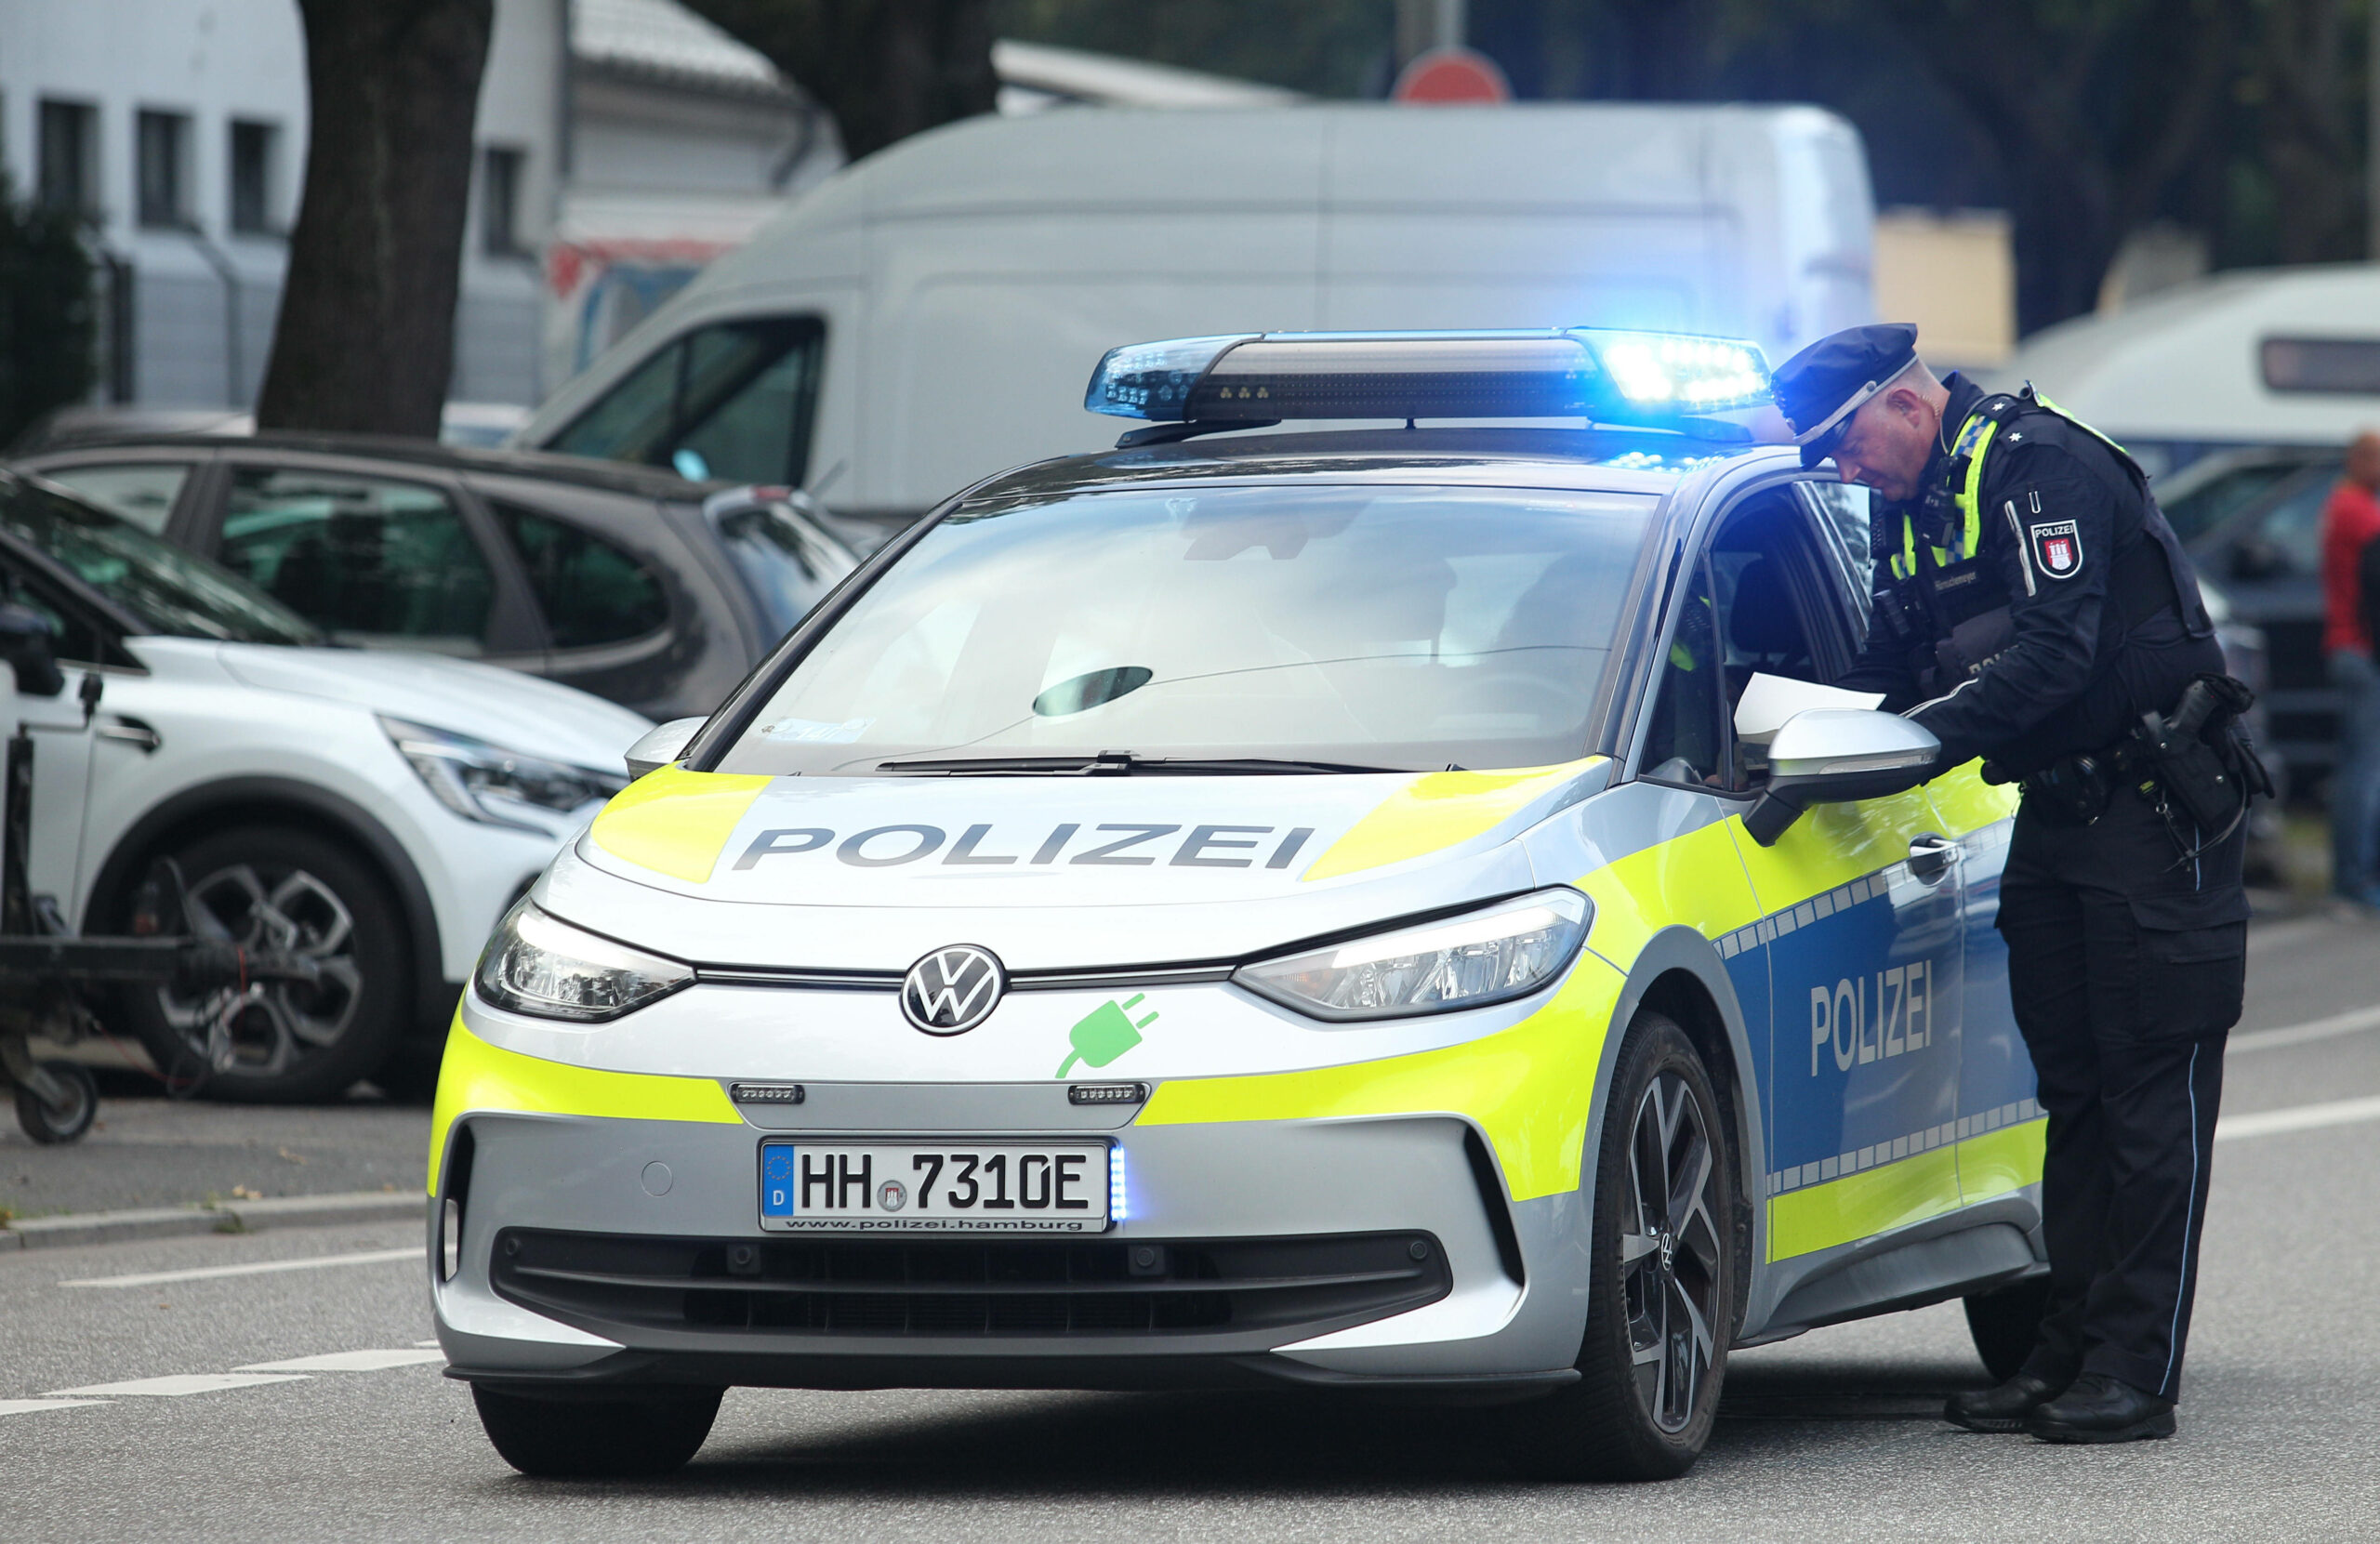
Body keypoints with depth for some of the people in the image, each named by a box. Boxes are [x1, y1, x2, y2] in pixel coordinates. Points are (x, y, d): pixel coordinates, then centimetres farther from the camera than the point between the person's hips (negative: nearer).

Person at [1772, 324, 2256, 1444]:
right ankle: (2069, 1352, 12)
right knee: (2072, 1088, 9)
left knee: (2153, 1089, -7)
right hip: (2057, 808, 9)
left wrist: (1922, 741, -32)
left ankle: (2136, 1372, -8)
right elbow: (1890, 670, 14)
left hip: (2157, 807, -9)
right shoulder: (1912, 508, 11)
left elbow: (2053, 652, -28)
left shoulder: (2039, 466, -18)